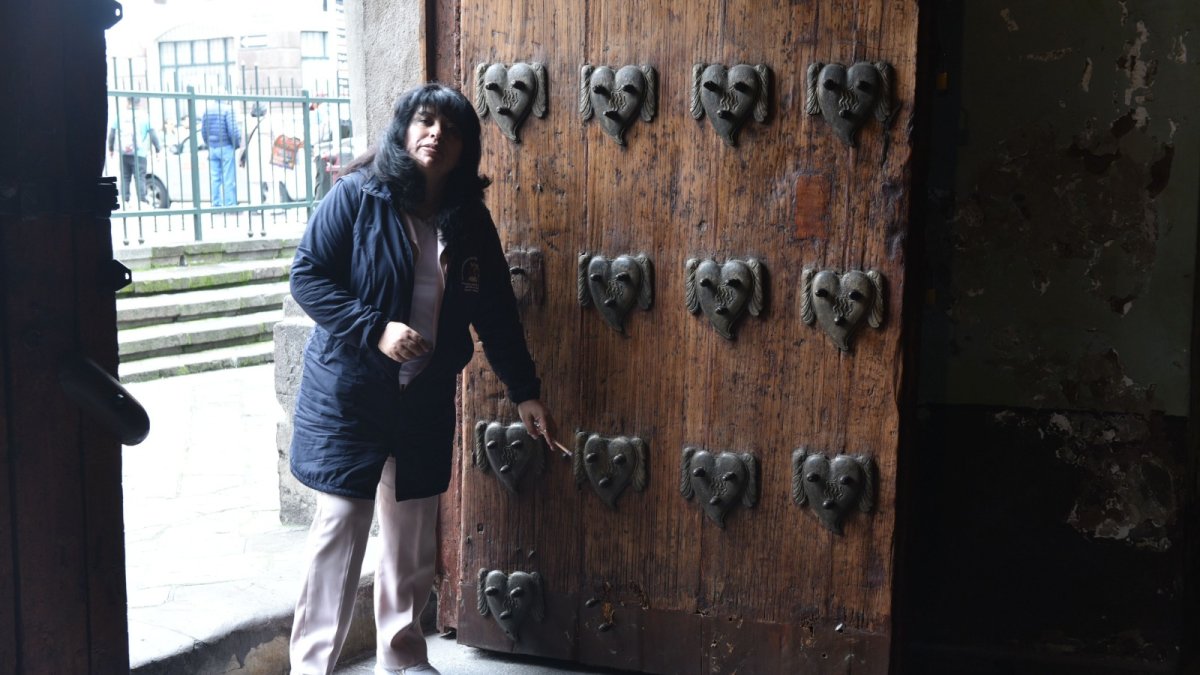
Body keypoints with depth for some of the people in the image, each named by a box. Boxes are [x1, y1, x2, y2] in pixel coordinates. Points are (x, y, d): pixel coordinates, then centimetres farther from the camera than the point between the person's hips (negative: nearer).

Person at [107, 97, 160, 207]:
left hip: (123, 153, 3)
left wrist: (111, 148, 23)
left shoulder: (120, 115, 9)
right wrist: (158, 148, 10)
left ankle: (125, 201, 3)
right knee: (139, 178, -6)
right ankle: (142, 200, -15)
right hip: (138, 153, -3)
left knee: (124, 178, 9)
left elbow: (111, 133, 12)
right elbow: (152, 135, -1)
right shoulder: (144, 116, 0)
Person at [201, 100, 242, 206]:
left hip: (212, 148, 6)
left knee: (215, 178, 9)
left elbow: (203, 131, 11)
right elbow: (233, 130, -16)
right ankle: (230, 205, -4)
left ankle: (216, 205, 10)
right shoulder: (227, 110, -11)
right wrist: (237, 144, -1)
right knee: (229, 179, -3)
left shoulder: (207, 110, 8)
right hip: (226, 147, -6)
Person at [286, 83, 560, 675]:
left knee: (412, 533, 12)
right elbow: (306, 276, -11)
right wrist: (375, 329, -22)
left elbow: (496, 314, 7)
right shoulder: (356, 195, -9)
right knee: (340, 526, -2)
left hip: (426, 399, 4)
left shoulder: (471, 221, 3)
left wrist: (524, 392, 4)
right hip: (348, 393, -4)